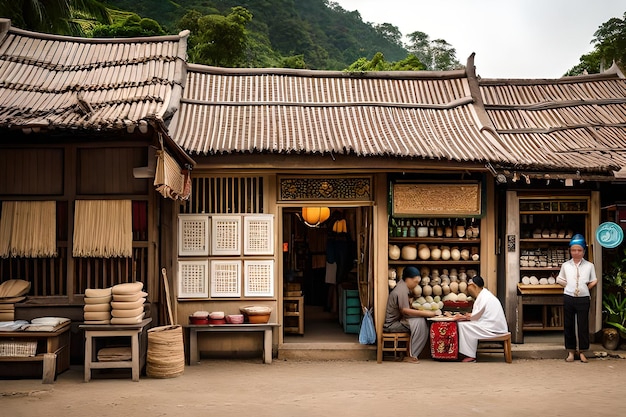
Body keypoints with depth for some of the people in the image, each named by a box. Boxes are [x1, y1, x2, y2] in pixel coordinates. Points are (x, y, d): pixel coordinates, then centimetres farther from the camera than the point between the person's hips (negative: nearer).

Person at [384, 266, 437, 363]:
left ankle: (413, 353, -2)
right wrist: (425, 313, -22)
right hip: (391, 324, -10)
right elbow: (405, 310, -25)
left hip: (398, 320, 10)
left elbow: (407, 308, 13)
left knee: (422, 321, -2)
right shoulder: (402, 290, -19)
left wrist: (422, 311, 1)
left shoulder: (404, 288, 11)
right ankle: (412, 355, -19)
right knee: (419, 322, -23)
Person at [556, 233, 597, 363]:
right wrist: (569, 286, 4)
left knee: (583, 325, 3)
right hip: (568, 298, 1)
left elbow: (594, 281, 10)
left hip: (583, 299, -1)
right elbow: (559, 279, 14)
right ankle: (571, 351, 15)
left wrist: (585, 288, 0)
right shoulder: (565, 265, 4)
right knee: (568, 325, 5)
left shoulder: (589, 265, 2)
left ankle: (582, 352, 15)